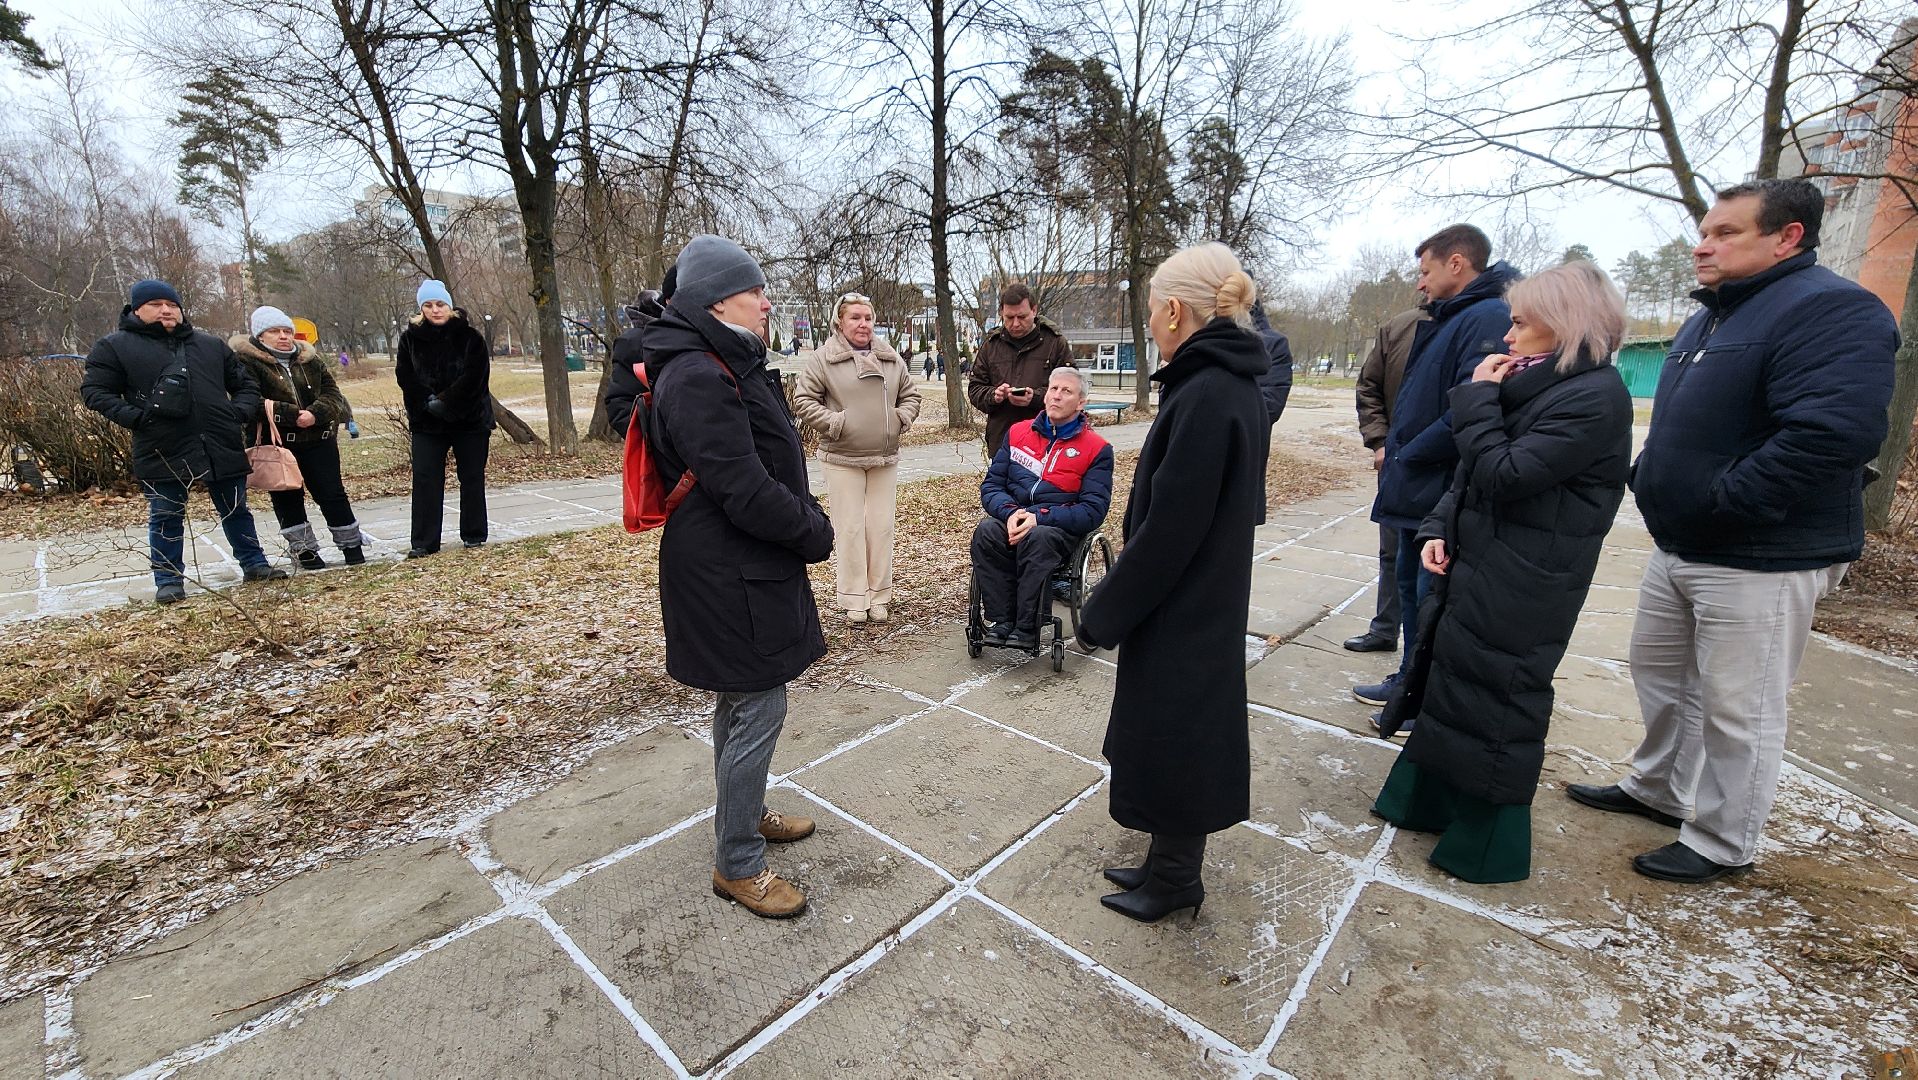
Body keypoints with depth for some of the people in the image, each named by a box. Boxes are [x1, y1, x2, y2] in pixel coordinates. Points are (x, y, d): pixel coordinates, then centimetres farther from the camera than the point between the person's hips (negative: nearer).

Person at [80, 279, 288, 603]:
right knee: (166, 517, 6)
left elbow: (245, 386, 18)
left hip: (222, 446, 2)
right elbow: (94, 390, 3)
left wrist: (238, 411, -1)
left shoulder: (212, 345, 14)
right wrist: (134, 416, -12)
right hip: (162, 450, -2)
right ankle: (169, 580, 16)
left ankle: (255, 564, 23)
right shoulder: (114, 347, 4)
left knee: (236, 510, 12)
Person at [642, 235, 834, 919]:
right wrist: (816, 533, -12)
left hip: (744, 568, 11)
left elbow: (767, 467, 18)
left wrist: (806, 521, 5)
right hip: (732, 578, -11)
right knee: (758, 709, -1)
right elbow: (745, 490, -26)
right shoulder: (698, 379, -21)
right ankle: (737, 864, 17)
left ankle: (742, 814, 41)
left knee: (742, 702, 22)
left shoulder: (727, 365, 13)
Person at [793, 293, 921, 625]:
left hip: (885, 459, 4)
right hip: (842, 460, -4)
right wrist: (835, 423, -13)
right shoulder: (822, 359, -3)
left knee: (882, 527, 7)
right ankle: (854, 599, 11)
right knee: (850, 528, 0)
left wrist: (901, 419, 1)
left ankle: (880, 597, 19)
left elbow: (910, 395, 19)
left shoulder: (891, 359, 10)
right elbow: (803, 401, -4)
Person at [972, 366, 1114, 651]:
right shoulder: (1018, 433, 13)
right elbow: (991, 486, 9)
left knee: (1038, 539, -37)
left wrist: (1039, 517, -19)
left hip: (1062, 528, -3)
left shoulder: (1097, 448, 1)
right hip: (1014, 521, 4)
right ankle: (1000, 620, -25)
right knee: (985, 532, -29)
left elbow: (1093, 510, -8)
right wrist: (1011, 513, -14)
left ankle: (1027, 629, -29)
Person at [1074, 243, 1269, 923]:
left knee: (1172, 742, 8)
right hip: (1199, 605, 9)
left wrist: (1105, 611, -14)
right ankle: (1168, 863, 39)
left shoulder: (1206, 396, -23)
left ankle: (1175, 880, 30)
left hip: (1180, 613, -9)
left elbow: (1169, 527, -24)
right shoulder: (1231, 386, 7)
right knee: (1172, 738, 21)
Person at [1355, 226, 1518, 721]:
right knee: (1409, 584, 19)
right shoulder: (1448, 320, 15)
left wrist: (1407, 456, -17)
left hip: (1441, 495, -10)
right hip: (1418, 492, 10)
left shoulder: (1487, 319, -17)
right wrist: (1394, 449, 8)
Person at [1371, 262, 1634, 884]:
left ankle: (1488, 846, 22)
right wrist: (1440, 529, -1)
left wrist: (1478, 400, -15)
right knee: (1446, 681, 18)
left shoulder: (1596, 397, -17)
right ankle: (1430, 801, 37)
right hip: (1475, 568, 9)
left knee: (1491, 702, 2)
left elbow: (1506, 475, -24)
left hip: (1520, 589, -9)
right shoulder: (1537, 386, 10)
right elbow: (1471, 474, 12)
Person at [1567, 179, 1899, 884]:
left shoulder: (1830, 310, -16)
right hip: (1676, 549, 9)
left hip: (1761, 560, -9)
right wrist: (1649, 479, 8)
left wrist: (1718, 504, -25)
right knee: (1657, 671, 20)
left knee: (1737, 708, 3)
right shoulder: (1709, 317, 14)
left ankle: (1722, 845, 20)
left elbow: (1834, 431, -29)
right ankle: (1658, 790, 38)